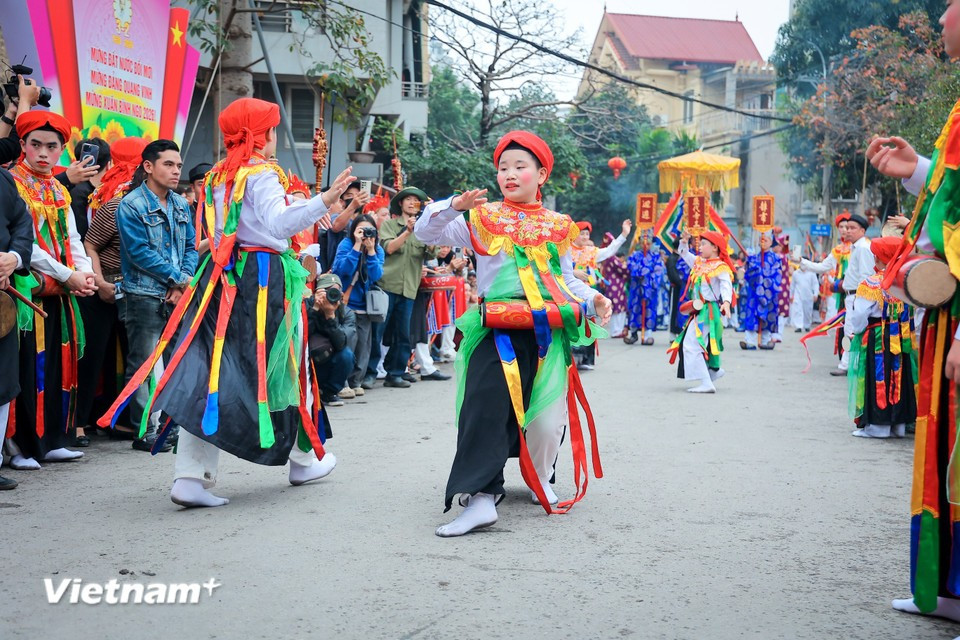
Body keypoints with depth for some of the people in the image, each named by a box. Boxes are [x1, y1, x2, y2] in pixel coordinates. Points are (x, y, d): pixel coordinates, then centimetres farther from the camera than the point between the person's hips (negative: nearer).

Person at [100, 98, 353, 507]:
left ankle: (190, 477, -8)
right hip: (264, 277, -6)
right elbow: (278, 223, -24)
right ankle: (304, 459, 24)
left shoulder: (216, 177, 15)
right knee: (285, 365, 8)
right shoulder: (263, 174, -8)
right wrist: (322, 202, -34)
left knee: (209, 369, 0)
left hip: (221, 274, 6)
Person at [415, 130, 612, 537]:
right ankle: (480, 497, -21)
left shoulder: (558, 227, 17)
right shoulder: (482, 219, 9)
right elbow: (426, 233, 3)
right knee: (485, 409, -19)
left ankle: (539, 479, 31)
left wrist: (592, 300, 5)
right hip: (499, 330, -3)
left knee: (549, 414, 5)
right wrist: (453, 207, -14)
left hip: (550, 331, 3)